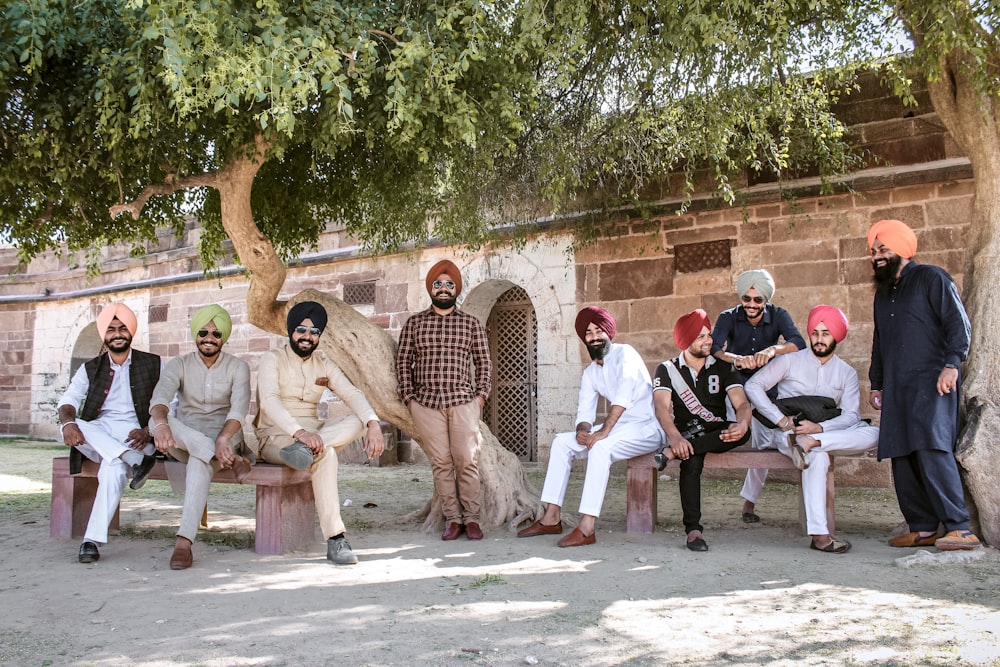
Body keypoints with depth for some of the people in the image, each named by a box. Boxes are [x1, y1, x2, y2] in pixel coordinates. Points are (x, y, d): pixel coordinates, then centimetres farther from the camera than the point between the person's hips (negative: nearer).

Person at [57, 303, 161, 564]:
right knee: (72, 426, -30)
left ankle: (93, 540, -36)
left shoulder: (153, 365, 10)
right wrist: (68, 421, -21)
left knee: (114, 467, -36)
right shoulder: (90, 369, 18)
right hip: (96, 435, 4)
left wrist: (149, 431, -18)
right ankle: (137, 462, -35)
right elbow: (68, 400, 4)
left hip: (134, 436, -3)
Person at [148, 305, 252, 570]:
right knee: (156, 420, -31)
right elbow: (160, 397, -16)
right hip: (182, 442, 3)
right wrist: (161, 425, -40)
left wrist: (222, 439, -36)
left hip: (224, 437, -2)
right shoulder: (179, 365, 5)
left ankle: (184, 541, -46)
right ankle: (231, 460, -36)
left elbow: (239, 408, -14)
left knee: (200, 460, -38)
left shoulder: (237, 367, 2)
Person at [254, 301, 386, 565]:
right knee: (325, 453, -36)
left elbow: (351, 393, -4)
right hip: (275, 437, -6)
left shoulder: (323, 363, 11)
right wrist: (300, 431, -41)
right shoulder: (272, 359, -4)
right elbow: (269, 401, -23)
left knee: (359, 421, -20)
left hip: (313, 432, 6)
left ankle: (305, 449, -43)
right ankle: (336, 540, -39)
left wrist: (374, 425, -25)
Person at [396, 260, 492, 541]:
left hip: (463, 402, -1)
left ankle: (472, 519, 6)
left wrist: (481, 394, 1)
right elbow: (403, 361, 10)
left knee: (467, 462, -3)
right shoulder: (414, 323, 9)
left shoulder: (471, 323, 8)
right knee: (440, 463, 2)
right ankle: (452, 519, 9)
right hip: (426, 403, 1)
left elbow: (483, 362, 11)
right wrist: (408, 396, 2)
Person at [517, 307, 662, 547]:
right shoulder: (590, 373, 12)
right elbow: (585, 411, 7)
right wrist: (583, 430, -17)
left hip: (645, 429, -8)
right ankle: (552, 517, -3)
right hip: (615, 428, 8)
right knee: (561, 442, -1)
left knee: (600, 447, -34)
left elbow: (624, 395, -26)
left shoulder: (624, 353, -12)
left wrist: (604, 431, -33)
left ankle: (587, 527, -34)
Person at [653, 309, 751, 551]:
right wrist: (675, 437, -35)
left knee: (742, 432, -33)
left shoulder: (722, 367, 9)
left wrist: (742, 423, -31)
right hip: (685, 433, -2)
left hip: (716, 434, 2)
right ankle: (693, 529, -37)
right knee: (692, 460, -36)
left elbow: (741, 403, -4)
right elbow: (661, 407, -13)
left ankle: (674, 452, -35)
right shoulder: (667, 369, 4)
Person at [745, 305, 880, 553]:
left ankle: (810, 442, -39)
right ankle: (818, 534, -41)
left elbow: (851, 416, -3)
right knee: (817, 455, -37)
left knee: (873, 435, -22)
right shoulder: (790, 361, 4)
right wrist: (781, 419, -16)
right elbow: (753, 386, -6)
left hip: (827, 432, 4)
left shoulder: (847, 373, 11)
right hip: (786, 434, -3)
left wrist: (819, 428, -24)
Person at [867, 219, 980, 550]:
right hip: (897, 389, 7)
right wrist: (876, 383, 25)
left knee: (932, 450, -20)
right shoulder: (882, 293, 24)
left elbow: (959, 323, -6)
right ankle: (922, 528, 5)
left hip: (932, 384, -7)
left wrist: (951, 364, -17)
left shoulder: (931, 278, 2)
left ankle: (960, 529, -19)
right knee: (903, 459, 1)